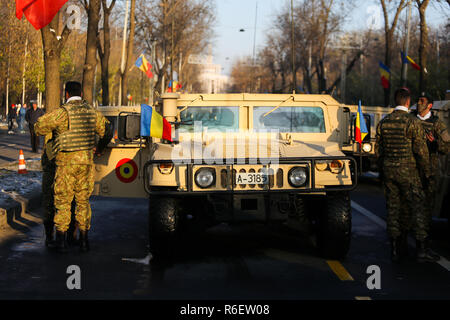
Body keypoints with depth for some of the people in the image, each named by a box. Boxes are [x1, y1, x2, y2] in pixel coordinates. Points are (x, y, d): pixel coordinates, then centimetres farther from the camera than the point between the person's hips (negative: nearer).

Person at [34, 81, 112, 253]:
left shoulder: (63, 112, -13)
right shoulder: (92, 112, 4)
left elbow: (40, 126, -10)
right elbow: (105, 129, 19)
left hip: (66, 162, -4)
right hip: (86, 161, 4)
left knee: (62, 201, 4)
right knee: (83, 200, 12)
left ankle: (61, 240, 4)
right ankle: (84, 239, 12)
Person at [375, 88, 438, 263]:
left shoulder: (383, 122, 6)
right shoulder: (412, 122, -11)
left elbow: (378, 149, 11)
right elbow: (421, 150, -11)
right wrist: (426, 172, 0)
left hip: (388, 170, 5)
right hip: (408, 170, -5)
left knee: (393, 207, 9)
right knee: (416, 207, -1)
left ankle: (395, 249, 11)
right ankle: (421, 250, -3)